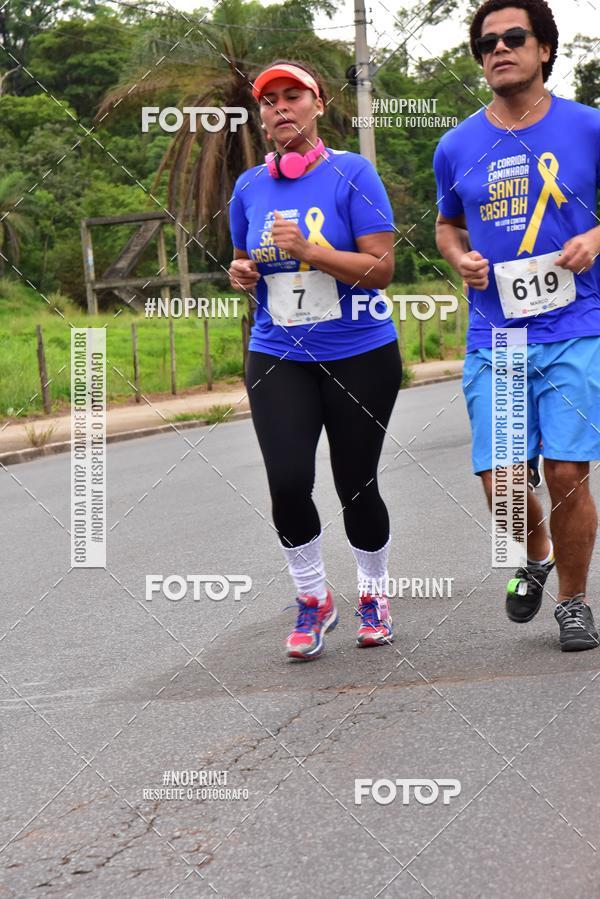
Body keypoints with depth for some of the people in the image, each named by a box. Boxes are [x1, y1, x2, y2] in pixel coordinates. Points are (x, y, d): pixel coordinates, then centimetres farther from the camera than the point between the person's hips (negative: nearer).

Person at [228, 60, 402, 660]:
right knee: (288, 484, -13)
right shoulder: (249, 187, 6)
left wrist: (306, 248, -22)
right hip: (277, 358, 3)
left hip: (360, 356, -2)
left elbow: (380, 268, -12)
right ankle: (313, 599, 9)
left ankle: (373, 594, 29)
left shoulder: (351, 172, -7)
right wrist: (241, 272, -3)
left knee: (356, 486, 4)